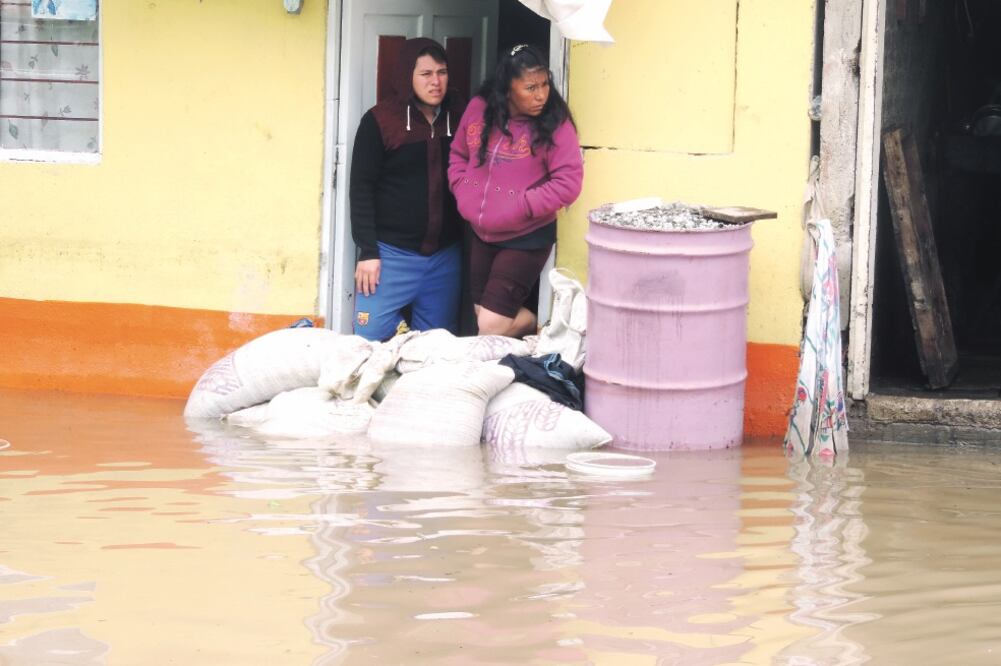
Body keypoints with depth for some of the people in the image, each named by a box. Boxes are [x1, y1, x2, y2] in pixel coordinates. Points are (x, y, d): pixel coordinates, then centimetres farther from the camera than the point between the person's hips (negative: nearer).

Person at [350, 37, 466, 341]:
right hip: (392, 254, -4)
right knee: (371, 342, -10)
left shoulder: (458, 119, 7)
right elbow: (361, 188, -5)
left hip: (445, 256, 4)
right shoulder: (380, 120, -4)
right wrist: (368, 251, -10)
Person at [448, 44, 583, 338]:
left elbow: (568, 183, -18)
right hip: (481, 235, 5)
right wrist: (464, 195, -1)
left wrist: (520, 206, -19)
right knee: (482, 311, 16)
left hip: (527, 239, -5)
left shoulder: (555, 123, -16)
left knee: (490, 324, -9)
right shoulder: (479, 109, -4)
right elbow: (458, 156, 13)